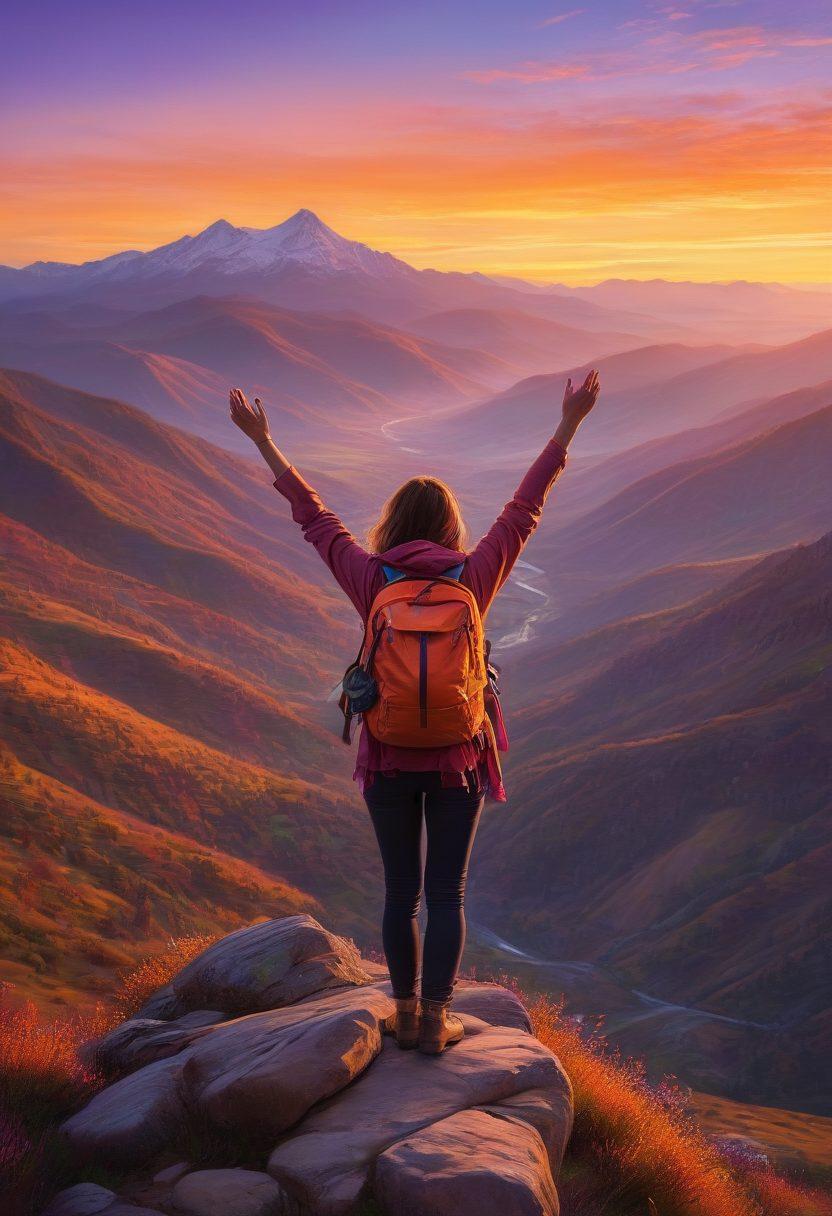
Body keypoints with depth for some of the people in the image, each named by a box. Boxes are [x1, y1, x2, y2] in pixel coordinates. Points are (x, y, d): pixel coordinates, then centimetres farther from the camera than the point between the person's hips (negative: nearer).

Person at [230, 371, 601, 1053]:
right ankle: (436, 1021, 15)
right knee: (448, 893, 9)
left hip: (389, 760, 1)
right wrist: (568, 428, 4)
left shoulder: (371, 580, -9)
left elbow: (312, 515, 0)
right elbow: (525, 508, -3)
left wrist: (262, 441, 10)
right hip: (459, 760, 0)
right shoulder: (473, 580, -8)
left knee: (401, 892, 13)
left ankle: (406, 1015, 22)